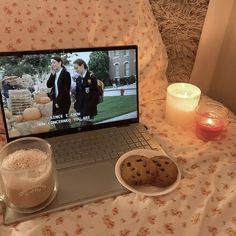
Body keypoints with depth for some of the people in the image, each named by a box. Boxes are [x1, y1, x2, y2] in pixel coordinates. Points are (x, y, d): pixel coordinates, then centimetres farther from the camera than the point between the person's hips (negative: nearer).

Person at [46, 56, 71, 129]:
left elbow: (66, 90, -15)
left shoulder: (66, 73, -10)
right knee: (57, 122, 10)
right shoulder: (54, 74, 11)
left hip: (63, 102, -7)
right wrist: (52, 74, -5)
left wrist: (59, 101, -13)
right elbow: (48, 85, 3)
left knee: (62, 123, -5)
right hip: (56, 101, 7)